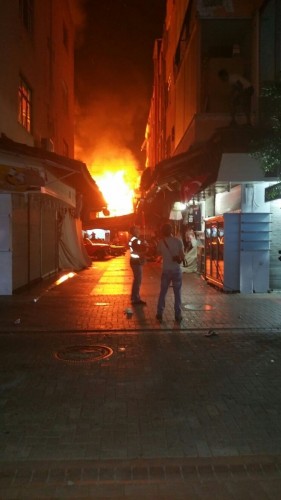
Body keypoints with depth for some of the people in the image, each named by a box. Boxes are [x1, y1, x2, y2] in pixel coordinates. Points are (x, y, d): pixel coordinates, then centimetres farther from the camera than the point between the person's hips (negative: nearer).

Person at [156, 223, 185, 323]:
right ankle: (178, 316, 9)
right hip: (176, 270, -2)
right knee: (177, 293, 7)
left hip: (166, 270, 2)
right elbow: (182, 256, -9)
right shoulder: (178, 241, -9)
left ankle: (159, 314, 14)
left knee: (163, 292, 12)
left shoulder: (161, 242, -2)